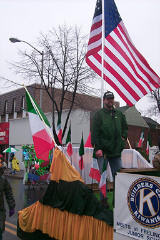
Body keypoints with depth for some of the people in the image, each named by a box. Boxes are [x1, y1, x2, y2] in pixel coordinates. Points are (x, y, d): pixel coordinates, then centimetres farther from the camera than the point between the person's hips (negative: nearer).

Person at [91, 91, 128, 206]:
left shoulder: (119, 114, 12)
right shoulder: (99, 114, -1)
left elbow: (125, 127, 27)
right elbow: (94, 132, -8)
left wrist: (123, 138, 11)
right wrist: (97, 148, -15)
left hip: (116, 151, 4)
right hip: (103, 151, -4)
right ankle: (103, 199, 13)